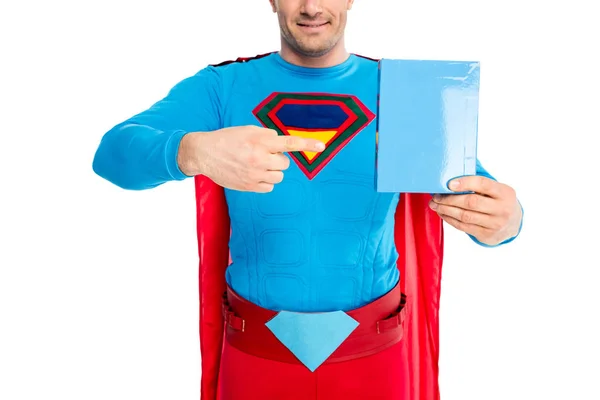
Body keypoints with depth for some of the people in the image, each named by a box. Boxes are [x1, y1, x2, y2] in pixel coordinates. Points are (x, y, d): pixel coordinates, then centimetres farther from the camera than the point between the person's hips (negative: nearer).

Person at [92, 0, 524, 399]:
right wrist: (194, 151, -40)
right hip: (254, 354, 0)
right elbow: (114, 152, -18)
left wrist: (505, 218, -32)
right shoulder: (221, 87, -5)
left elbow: (480, 195, -8)